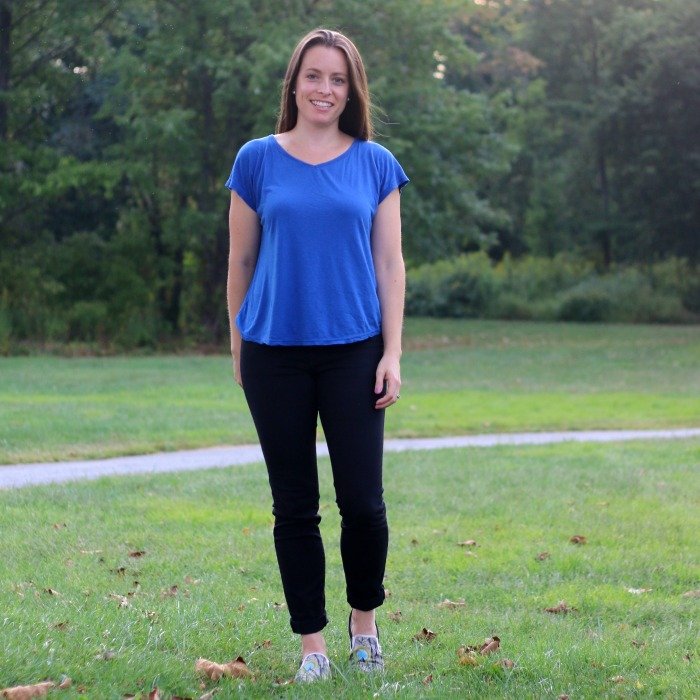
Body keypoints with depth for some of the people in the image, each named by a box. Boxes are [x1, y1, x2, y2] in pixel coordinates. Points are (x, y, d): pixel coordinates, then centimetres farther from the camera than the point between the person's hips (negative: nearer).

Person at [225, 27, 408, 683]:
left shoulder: (375, 164, 5)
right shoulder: (258, 160, 3)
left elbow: (389, 264, 4)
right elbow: (241, 261, 8)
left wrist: (392, 354, -2)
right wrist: (238, 347, 10)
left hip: (353, 352, 0)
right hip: (276, 356, 0)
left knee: (363, 501, -2)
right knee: (294, 507, 5)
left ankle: (364, 622, 22)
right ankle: (312, 645, 16)